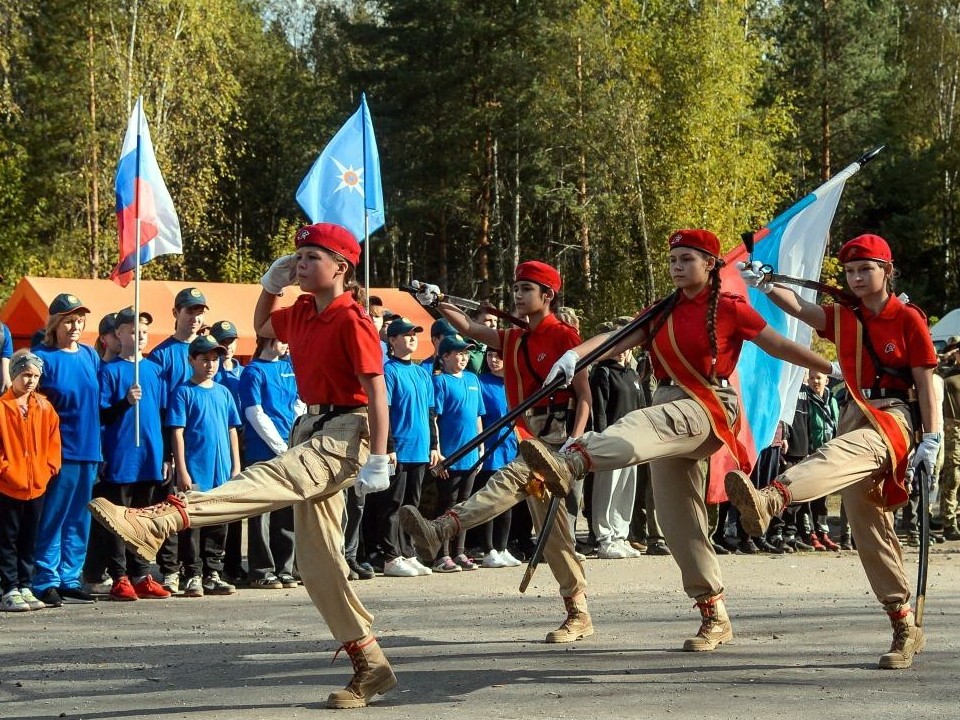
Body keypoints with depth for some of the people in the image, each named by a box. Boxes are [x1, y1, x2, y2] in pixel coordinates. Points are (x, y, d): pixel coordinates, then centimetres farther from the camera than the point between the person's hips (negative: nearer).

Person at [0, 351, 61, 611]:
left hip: (37, 487, 5)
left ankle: (25, 588, 18)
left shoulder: (45, 407, 8)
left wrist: (47, 470, -1)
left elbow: (53, 443, 10)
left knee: (29, 541, 11)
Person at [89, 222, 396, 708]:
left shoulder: (351, 319, -13)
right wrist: (271, 284, 15)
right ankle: (369, 664, 13)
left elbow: (376, 390, -17)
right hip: (311, 428, 10)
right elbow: (262, 327, 33)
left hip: (347, 432, -10)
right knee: (315, 557, 8)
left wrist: (378, 460, -22)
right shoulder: (302, 313, 11)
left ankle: (156, 522, -53)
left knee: (265, 483, -31)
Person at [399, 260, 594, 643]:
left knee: (509, 480, -33)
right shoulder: (513, 340, 17)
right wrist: (437, 305, -12)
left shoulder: (563, 335, -5)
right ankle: (579, 614, 15)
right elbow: (470, 328, 6)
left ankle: (439, 531, -49)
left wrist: (574, 444, -19)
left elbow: (584, 395, -8)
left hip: (559, 437, -9)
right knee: (551, 532, 9)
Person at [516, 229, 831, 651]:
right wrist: (575, 355, -16)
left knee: (647, 425, -38)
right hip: (670, 413, 8)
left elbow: (779, 347, 5)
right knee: (678, 519, 6)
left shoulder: (730, 309, 2)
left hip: (709, 407, -7)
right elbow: (618, 339, 2)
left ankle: (570, 463, -67)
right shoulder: (661, 313, 16)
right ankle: (715, 617, 14)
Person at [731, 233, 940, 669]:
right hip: (855, 417, 8)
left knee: (842, 453, -40)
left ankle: (769, 500, -71)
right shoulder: (842, 318, 15)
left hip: (891, 417, -7)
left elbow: (925, 382, -2)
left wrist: (931, 440, -9)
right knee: (866, 524, 7)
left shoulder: (908, 319, 1)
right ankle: (905, 628, 15)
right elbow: (800, 309, -2)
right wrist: (766, 286, -19)